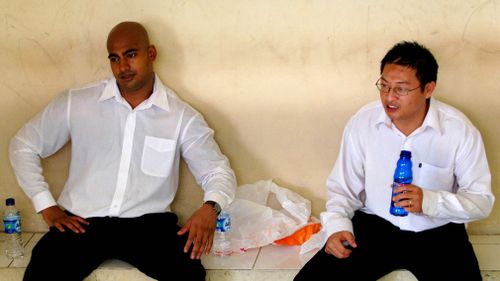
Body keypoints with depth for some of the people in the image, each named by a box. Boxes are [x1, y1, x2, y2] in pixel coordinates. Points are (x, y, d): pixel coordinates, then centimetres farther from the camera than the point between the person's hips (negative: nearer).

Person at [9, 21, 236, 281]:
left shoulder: (182, 117, 3)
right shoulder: (76, 103, 4)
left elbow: (218, 171, 5)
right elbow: (24, 145, 13)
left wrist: (210, 207, -19)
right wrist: (47, 206, 2)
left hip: (148, 223, 0)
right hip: (82, 222, 0)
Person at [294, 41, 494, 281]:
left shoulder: (460, 131, -12)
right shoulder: (361, 123, -8)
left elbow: (482, 200, -8)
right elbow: (342, 187, 2)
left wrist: (430, 201, -24)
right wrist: (337, 225, -18)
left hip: (438, 233, 0)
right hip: (374, 225, 1)